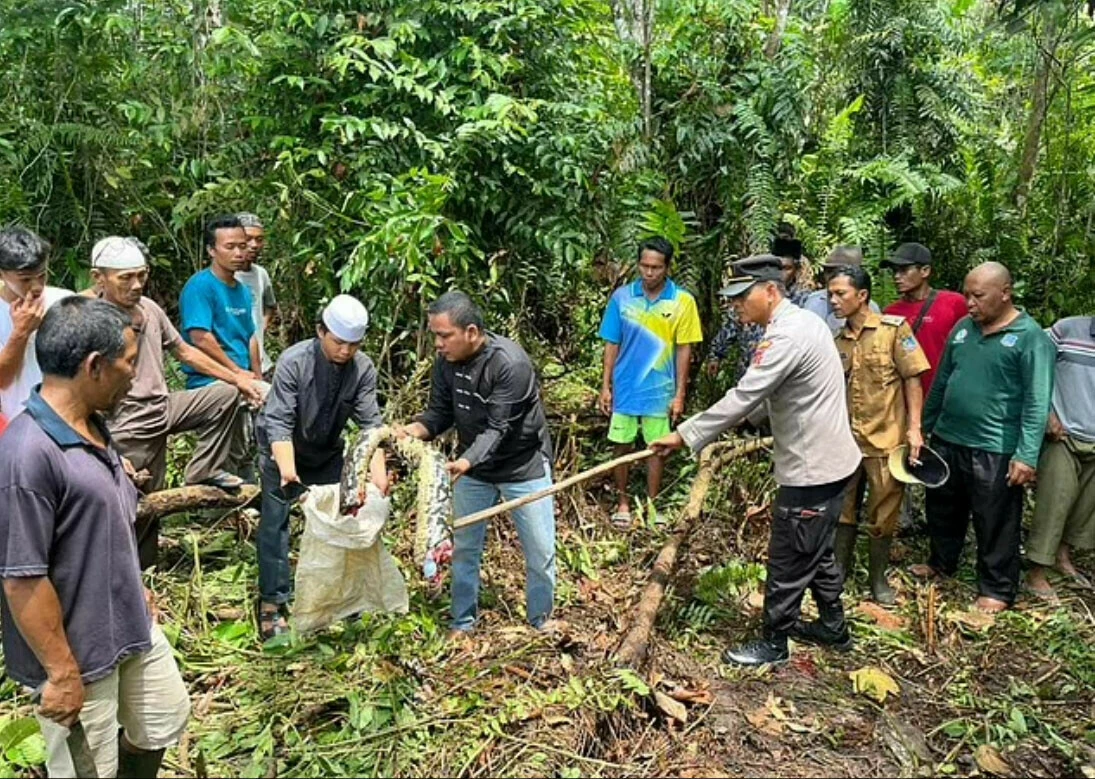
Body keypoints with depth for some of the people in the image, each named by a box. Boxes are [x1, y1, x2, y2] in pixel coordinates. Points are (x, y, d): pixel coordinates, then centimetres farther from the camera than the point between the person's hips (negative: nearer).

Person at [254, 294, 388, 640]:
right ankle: (272, 602, 2)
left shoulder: (363, 368, -20)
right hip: (282, 450, -4)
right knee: (275, 522, -7)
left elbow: (370, 421, -22)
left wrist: (377, 466, -36)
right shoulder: (293, 361, -30)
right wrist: (286, 466, -49)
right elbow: (278, 420, -35)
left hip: (327, 452, 4)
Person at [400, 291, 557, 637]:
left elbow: (498, 428, -31)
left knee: (540, 549, 6)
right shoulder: (445, 362, -10)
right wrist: (416, 429, -25)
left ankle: (541, 617, 29)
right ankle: (463, 622, 30)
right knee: (464, 547, 12)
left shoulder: (511, 363, -29)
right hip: (472, 465, 5)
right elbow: (440, 412, -3)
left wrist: (465, 462, -46)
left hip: (524, 465, -5)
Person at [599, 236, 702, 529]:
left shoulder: (683, 301, -8)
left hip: (660, 391, -1)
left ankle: (651, 504, 26)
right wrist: (605, 386, 1)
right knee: (622, 445, 10)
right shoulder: (622, 297, -4)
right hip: (624, 389, 1)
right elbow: (612, 345, 2)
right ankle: (623, 503, 26)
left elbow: (684, 349, -4)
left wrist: (680, 394, -5)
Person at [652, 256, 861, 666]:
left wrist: (685, 435, -24)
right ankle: (833, 627, 41)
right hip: (827, 460, 10)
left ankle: (773, 643, 21)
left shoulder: (788, 336, -25)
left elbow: (743, 398, -28)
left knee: (789, 562, 5)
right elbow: (766, 396, 15)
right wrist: (748, 418, 4)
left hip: (811, 469, -10)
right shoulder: (803, 321, 8)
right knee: (817, 553, 24)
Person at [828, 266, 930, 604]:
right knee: (842, 508, 12)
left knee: (883, 514, 8)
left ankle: (878, 577, 25)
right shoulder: (837, 341, 6)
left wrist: (914, 428, -13)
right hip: (846, 438, 4)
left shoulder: (894, 329, -7)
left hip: (886, 438, -4)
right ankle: (839, 570, 29)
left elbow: (912, 379, -7)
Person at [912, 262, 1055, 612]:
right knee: (943, 511, 21)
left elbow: (1037, 403, -16)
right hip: (946, 441, 6)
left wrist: (1027, 455, -22)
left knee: (995, 524, 6)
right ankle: (941, 563, 42)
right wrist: (925, 426, 17)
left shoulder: (1030, 337, -11)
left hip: (994, 451, -6)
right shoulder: (962, 328, 7)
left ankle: (997, 590, 22)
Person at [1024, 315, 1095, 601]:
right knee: (1053, 504, -1)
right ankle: (1037, 573, 10)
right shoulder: (1069, 328, -5)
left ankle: (1063, 556, 35)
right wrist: (1047, 415, -9)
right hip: (1063, 437, -4)